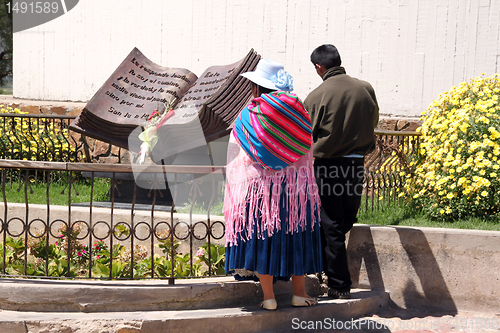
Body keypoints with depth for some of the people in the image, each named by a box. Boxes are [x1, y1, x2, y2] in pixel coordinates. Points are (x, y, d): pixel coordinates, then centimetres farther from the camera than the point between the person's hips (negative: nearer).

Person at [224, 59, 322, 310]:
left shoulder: (248, 117, -5)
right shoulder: (297, 113, 2)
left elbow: (236, 164, -3)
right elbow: (307, 156, 8)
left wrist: (236, 197, 6)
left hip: (258, 186, -2)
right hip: (296, 185, 2)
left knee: (263, 236, 3)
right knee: (296, 236, 11)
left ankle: (268, 296, 2)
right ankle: (299, 293, 15)